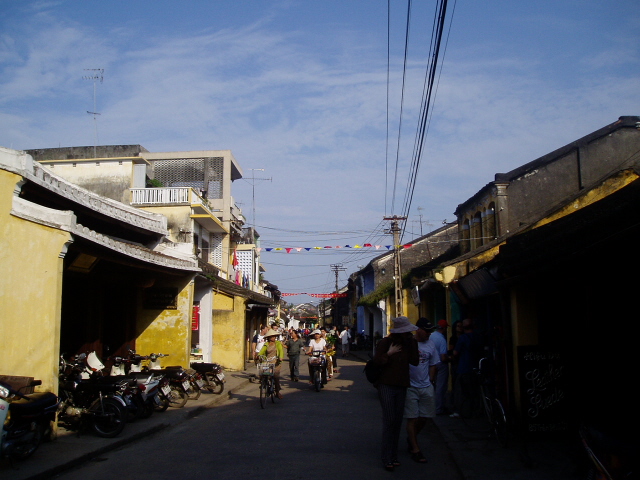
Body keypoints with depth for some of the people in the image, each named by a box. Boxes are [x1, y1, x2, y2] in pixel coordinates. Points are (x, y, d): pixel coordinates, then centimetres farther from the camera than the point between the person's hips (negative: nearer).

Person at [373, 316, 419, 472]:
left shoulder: (407, 344, 10)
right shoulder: (385, 343, -5)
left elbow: (414, 361, -3)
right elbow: (376, 362, -7)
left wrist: (412, 342, -7)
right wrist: (389, 354, -18)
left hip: (401, 387, 5)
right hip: (386, 386, -5)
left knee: (397, 422, 8)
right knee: (389, 421, -8)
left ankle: (393, 456, 18)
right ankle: (387, 458, -2)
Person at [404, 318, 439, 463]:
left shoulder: (431, 344, 7)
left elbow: (433, 365, 16)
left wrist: (430, 381, 9)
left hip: (426, 387, 5)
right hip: (410, 387, -5)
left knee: (425, 417, 10)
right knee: (412, 418, 0)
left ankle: (411, 438, 35)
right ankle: (415, 449, 10)